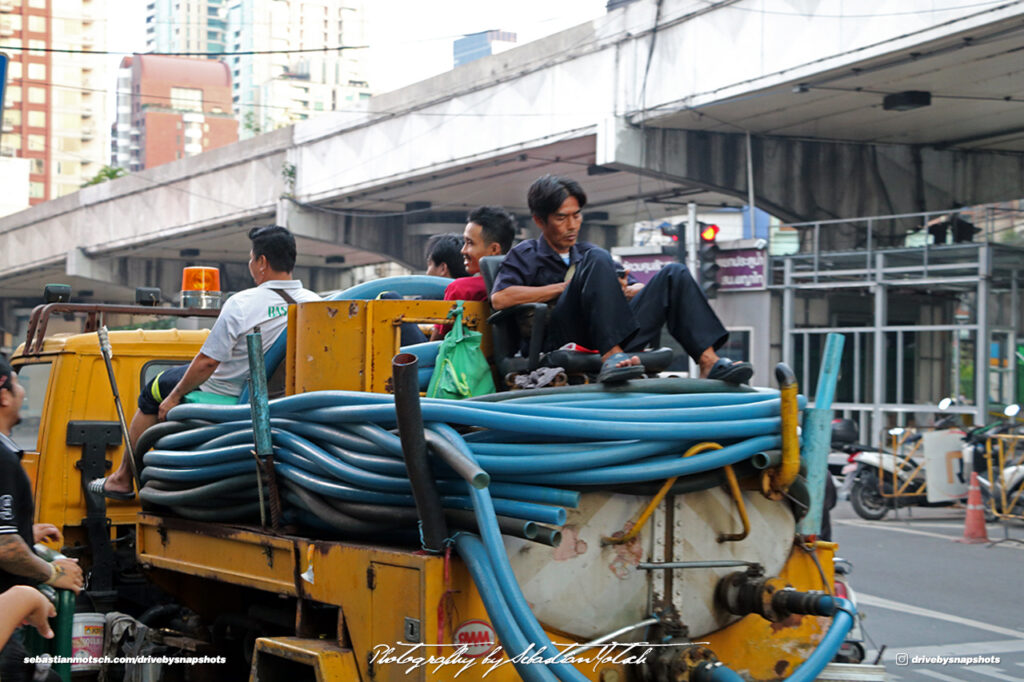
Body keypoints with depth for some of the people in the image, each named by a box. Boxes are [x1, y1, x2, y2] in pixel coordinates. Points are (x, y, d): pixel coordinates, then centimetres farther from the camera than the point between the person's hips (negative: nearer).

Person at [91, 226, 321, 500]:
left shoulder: (241, 304, -23)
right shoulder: (314, 303, -8)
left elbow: (208, 361, -21)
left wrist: (174, 397, -6)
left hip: (225, 395, -6)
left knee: (155, 389, 21)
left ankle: (123, 479, 29)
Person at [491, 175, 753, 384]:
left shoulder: (587, 254, 31)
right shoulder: (525, 256, 15)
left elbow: (638, 288, 27)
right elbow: (499, 299, -6)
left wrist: (628, 290, 1)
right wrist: (563, 287, -3)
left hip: (615, 338, 5)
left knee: (674, 274, -5)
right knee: (597, 259, -24)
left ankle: (709, 362, -25)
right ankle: (611, 357, -42)